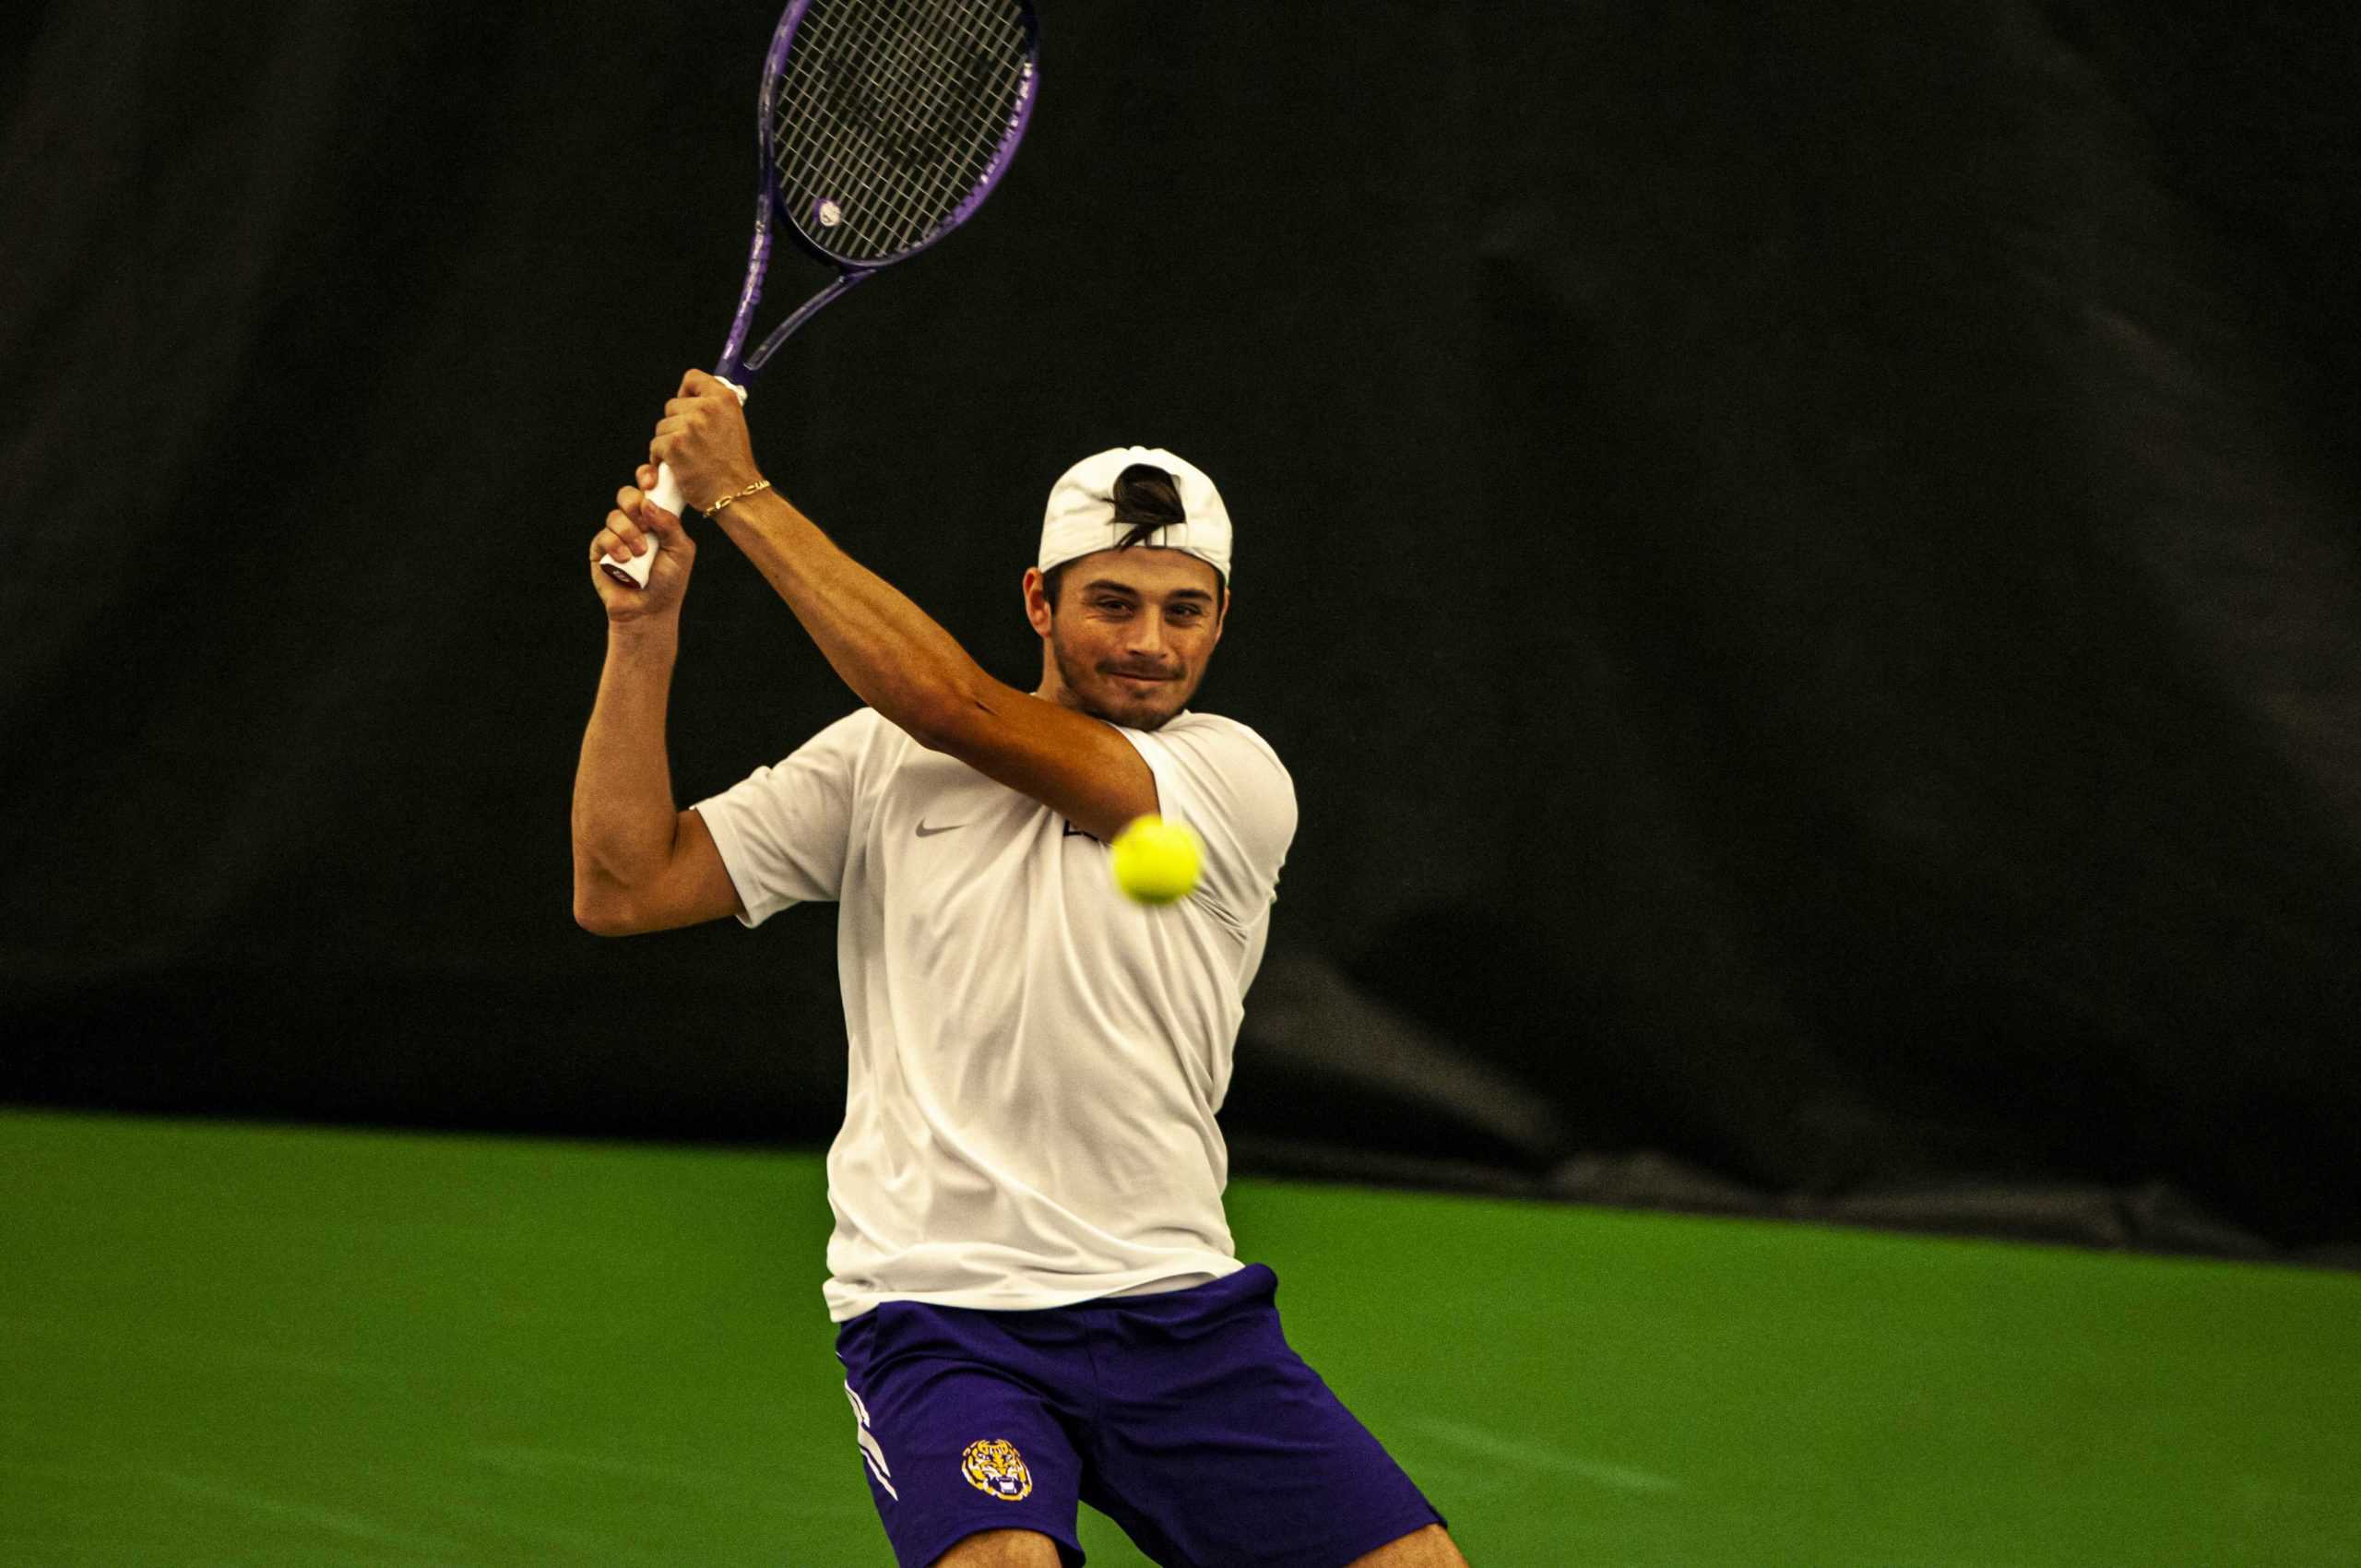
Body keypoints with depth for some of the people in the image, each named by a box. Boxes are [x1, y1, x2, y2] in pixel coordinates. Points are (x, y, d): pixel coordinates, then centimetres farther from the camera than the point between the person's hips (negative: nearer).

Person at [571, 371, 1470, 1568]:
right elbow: (624, 887, 5)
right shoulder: (879, 760, 7)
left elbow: (956, 705, -12)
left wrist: (739, 494, -10)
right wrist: (643, 637, -6)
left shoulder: (1236, 783, -1)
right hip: (939, 1320, -1)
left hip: (1178, 1313, 1)